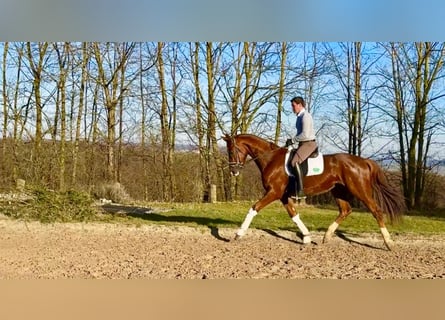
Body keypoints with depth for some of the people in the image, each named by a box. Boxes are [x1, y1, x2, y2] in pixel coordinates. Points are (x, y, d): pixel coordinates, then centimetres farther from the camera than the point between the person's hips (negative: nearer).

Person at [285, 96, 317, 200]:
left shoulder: (305, 116, -14)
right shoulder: (299, 116, 17)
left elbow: (305, 135, -22)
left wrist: (293, 140, -13)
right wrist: (293, 141, 7)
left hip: (309, 144, -11)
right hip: (302, 144, 11)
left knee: (295, 162, -29)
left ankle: (300, 192, -32)